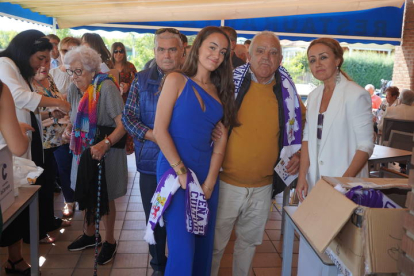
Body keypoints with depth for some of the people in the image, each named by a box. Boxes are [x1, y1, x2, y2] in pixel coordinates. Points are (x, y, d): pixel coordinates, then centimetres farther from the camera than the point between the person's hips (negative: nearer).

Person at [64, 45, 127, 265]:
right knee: (86, 193, 18)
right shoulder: (74, 89, 1)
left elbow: (123, 123, -24)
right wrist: (69, 129, -3)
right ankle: (89, 235, 40)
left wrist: (105, 144, -35)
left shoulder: (106, 87, -21)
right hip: (85, 150, 6)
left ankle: (109, 241, 27)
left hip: (107, 150, -6)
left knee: (104, 197, 6)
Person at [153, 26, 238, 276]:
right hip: (174, 169, -4)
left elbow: (220, 140, 4)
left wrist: (209, 183, -5)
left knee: (204, 244, 13)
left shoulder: (221, 91, 10)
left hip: (207, 173, 5)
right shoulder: (177, 80, -3)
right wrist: (182, 173, -13)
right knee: (182, 247, -5)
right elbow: (160, 130, -9)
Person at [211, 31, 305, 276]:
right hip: (227, 182, -3)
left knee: (249, 241, 22)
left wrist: (298, 153, 3)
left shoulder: (287, 91, 0)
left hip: (263, 185, 3)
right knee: (216, 244, 11)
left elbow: (303, 123, 17)